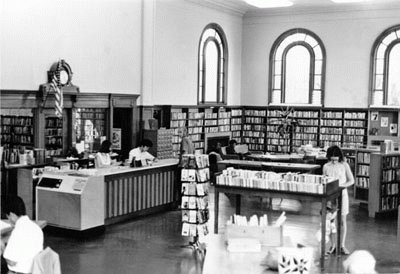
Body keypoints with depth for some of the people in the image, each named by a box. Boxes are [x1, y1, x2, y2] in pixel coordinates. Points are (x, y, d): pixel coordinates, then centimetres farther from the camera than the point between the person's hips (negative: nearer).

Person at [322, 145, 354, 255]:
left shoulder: (344, 165, -5)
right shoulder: (326, 166, 0)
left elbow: (351, 180, -3)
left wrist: (341, 186, -17)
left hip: (342, 194, -1)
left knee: (342, 220, 3)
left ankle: (342, 245, 12)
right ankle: (333, 245, 15)